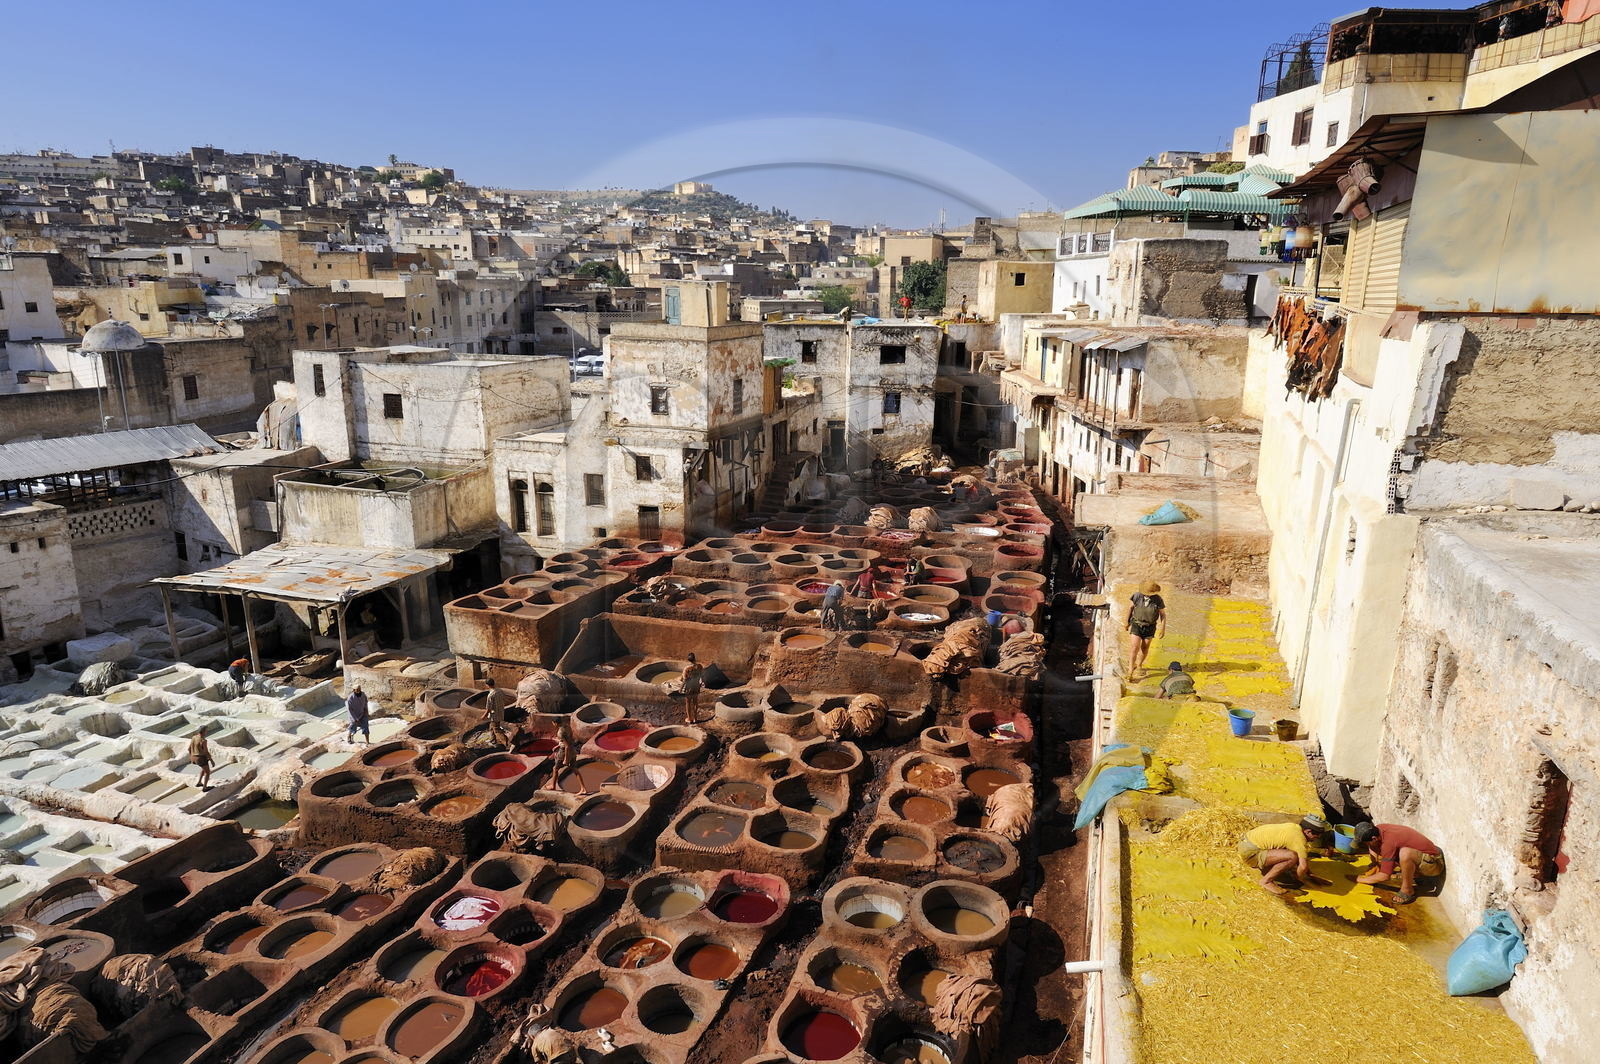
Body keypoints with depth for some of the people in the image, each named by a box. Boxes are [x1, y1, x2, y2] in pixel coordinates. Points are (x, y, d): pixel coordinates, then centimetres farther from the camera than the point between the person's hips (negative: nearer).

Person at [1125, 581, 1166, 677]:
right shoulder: (1137, 596, -14)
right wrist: (1127, 621, 9)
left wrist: (1163, 628, -7)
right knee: (1134, 648, -9)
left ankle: (1139, 665, 38)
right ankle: (1130, 671, -5)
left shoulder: (1158, 600, -16)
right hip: (1136, 625, -1)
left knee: (1144, 648, 15)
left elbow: (1163, 614, -3)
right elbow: (1131, 607, 1)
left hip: (1150, 627, 1)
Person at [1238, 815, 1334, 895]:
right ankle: (1266, 881, -10)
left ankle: (1260, 866, 21)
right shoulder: (1298, 838, -19)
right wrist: (1301, 878, -2)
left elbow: (1303, 856, 23)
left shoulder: (1296, 828, 8)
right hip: (1249, 851, -10)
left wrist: (1310, 875, 19)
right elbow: (1303, 866, -23)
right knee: (1292, 857, -25)